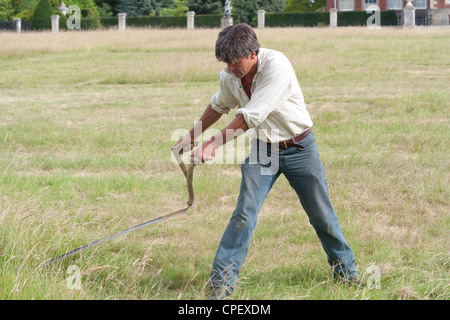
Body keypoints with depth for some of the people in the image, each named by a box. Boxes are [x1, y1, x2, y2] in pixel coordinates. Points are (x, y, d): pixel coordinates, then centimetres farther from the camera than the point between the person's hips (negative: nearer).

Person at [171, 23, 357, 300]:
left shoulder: (276, 66, -28)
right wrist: (192, 136, 19)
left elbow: (250, 117, -31)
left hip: (299, 149, -4)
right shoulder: (231, 75, -8)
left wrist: (213, 145, -29)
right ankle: (222, 281, -10)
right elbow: (219, 106, 16)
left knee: (322, 215, 6)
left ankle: (346, 271, 28)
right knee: (245, 212, -12)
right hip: (262, 150, 4)